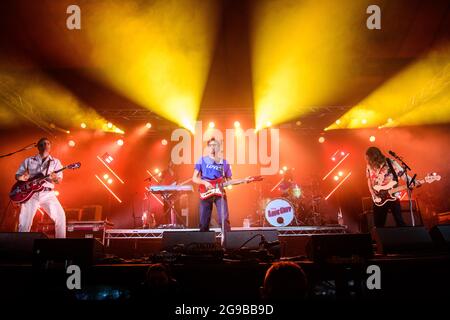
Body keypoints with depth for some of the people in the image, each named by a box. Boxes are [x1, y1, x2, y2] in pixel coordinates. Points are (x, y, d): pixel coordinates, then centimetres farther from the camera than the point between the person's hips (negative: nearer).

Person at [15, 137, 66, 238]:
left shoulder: (55, 162, 15)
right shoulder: (29, 161, 15)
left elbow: (59, 180, 9)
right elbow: (17, 175, 17)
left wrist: (55, 178, -16)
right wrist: (21, 177, -8)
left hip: (48, 194, 0)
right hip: (30, 193, 0)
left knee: (60, 216, -18)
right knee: (24, 223, -11)